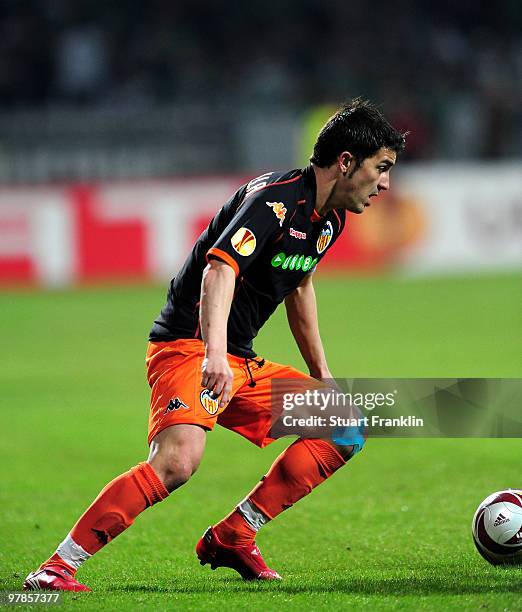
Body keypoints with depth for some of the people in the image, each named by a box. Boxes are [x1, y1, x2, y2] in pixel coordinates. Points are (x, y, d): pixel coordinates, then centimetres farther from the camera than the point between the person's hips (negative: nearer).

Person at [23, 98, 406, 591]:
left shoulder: (330, 218, 13)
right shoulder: (276, 198, -17)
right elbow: (220, 269, -32)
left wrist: (322, 374, 33)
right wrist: (215, 355, -46)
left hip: (241, 365, 10)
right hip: (188, 347, -10)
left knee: (344, 430, 7)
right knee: (178, 460, -33)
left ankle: (231, 537, 7)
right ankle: (58, 566, -27)